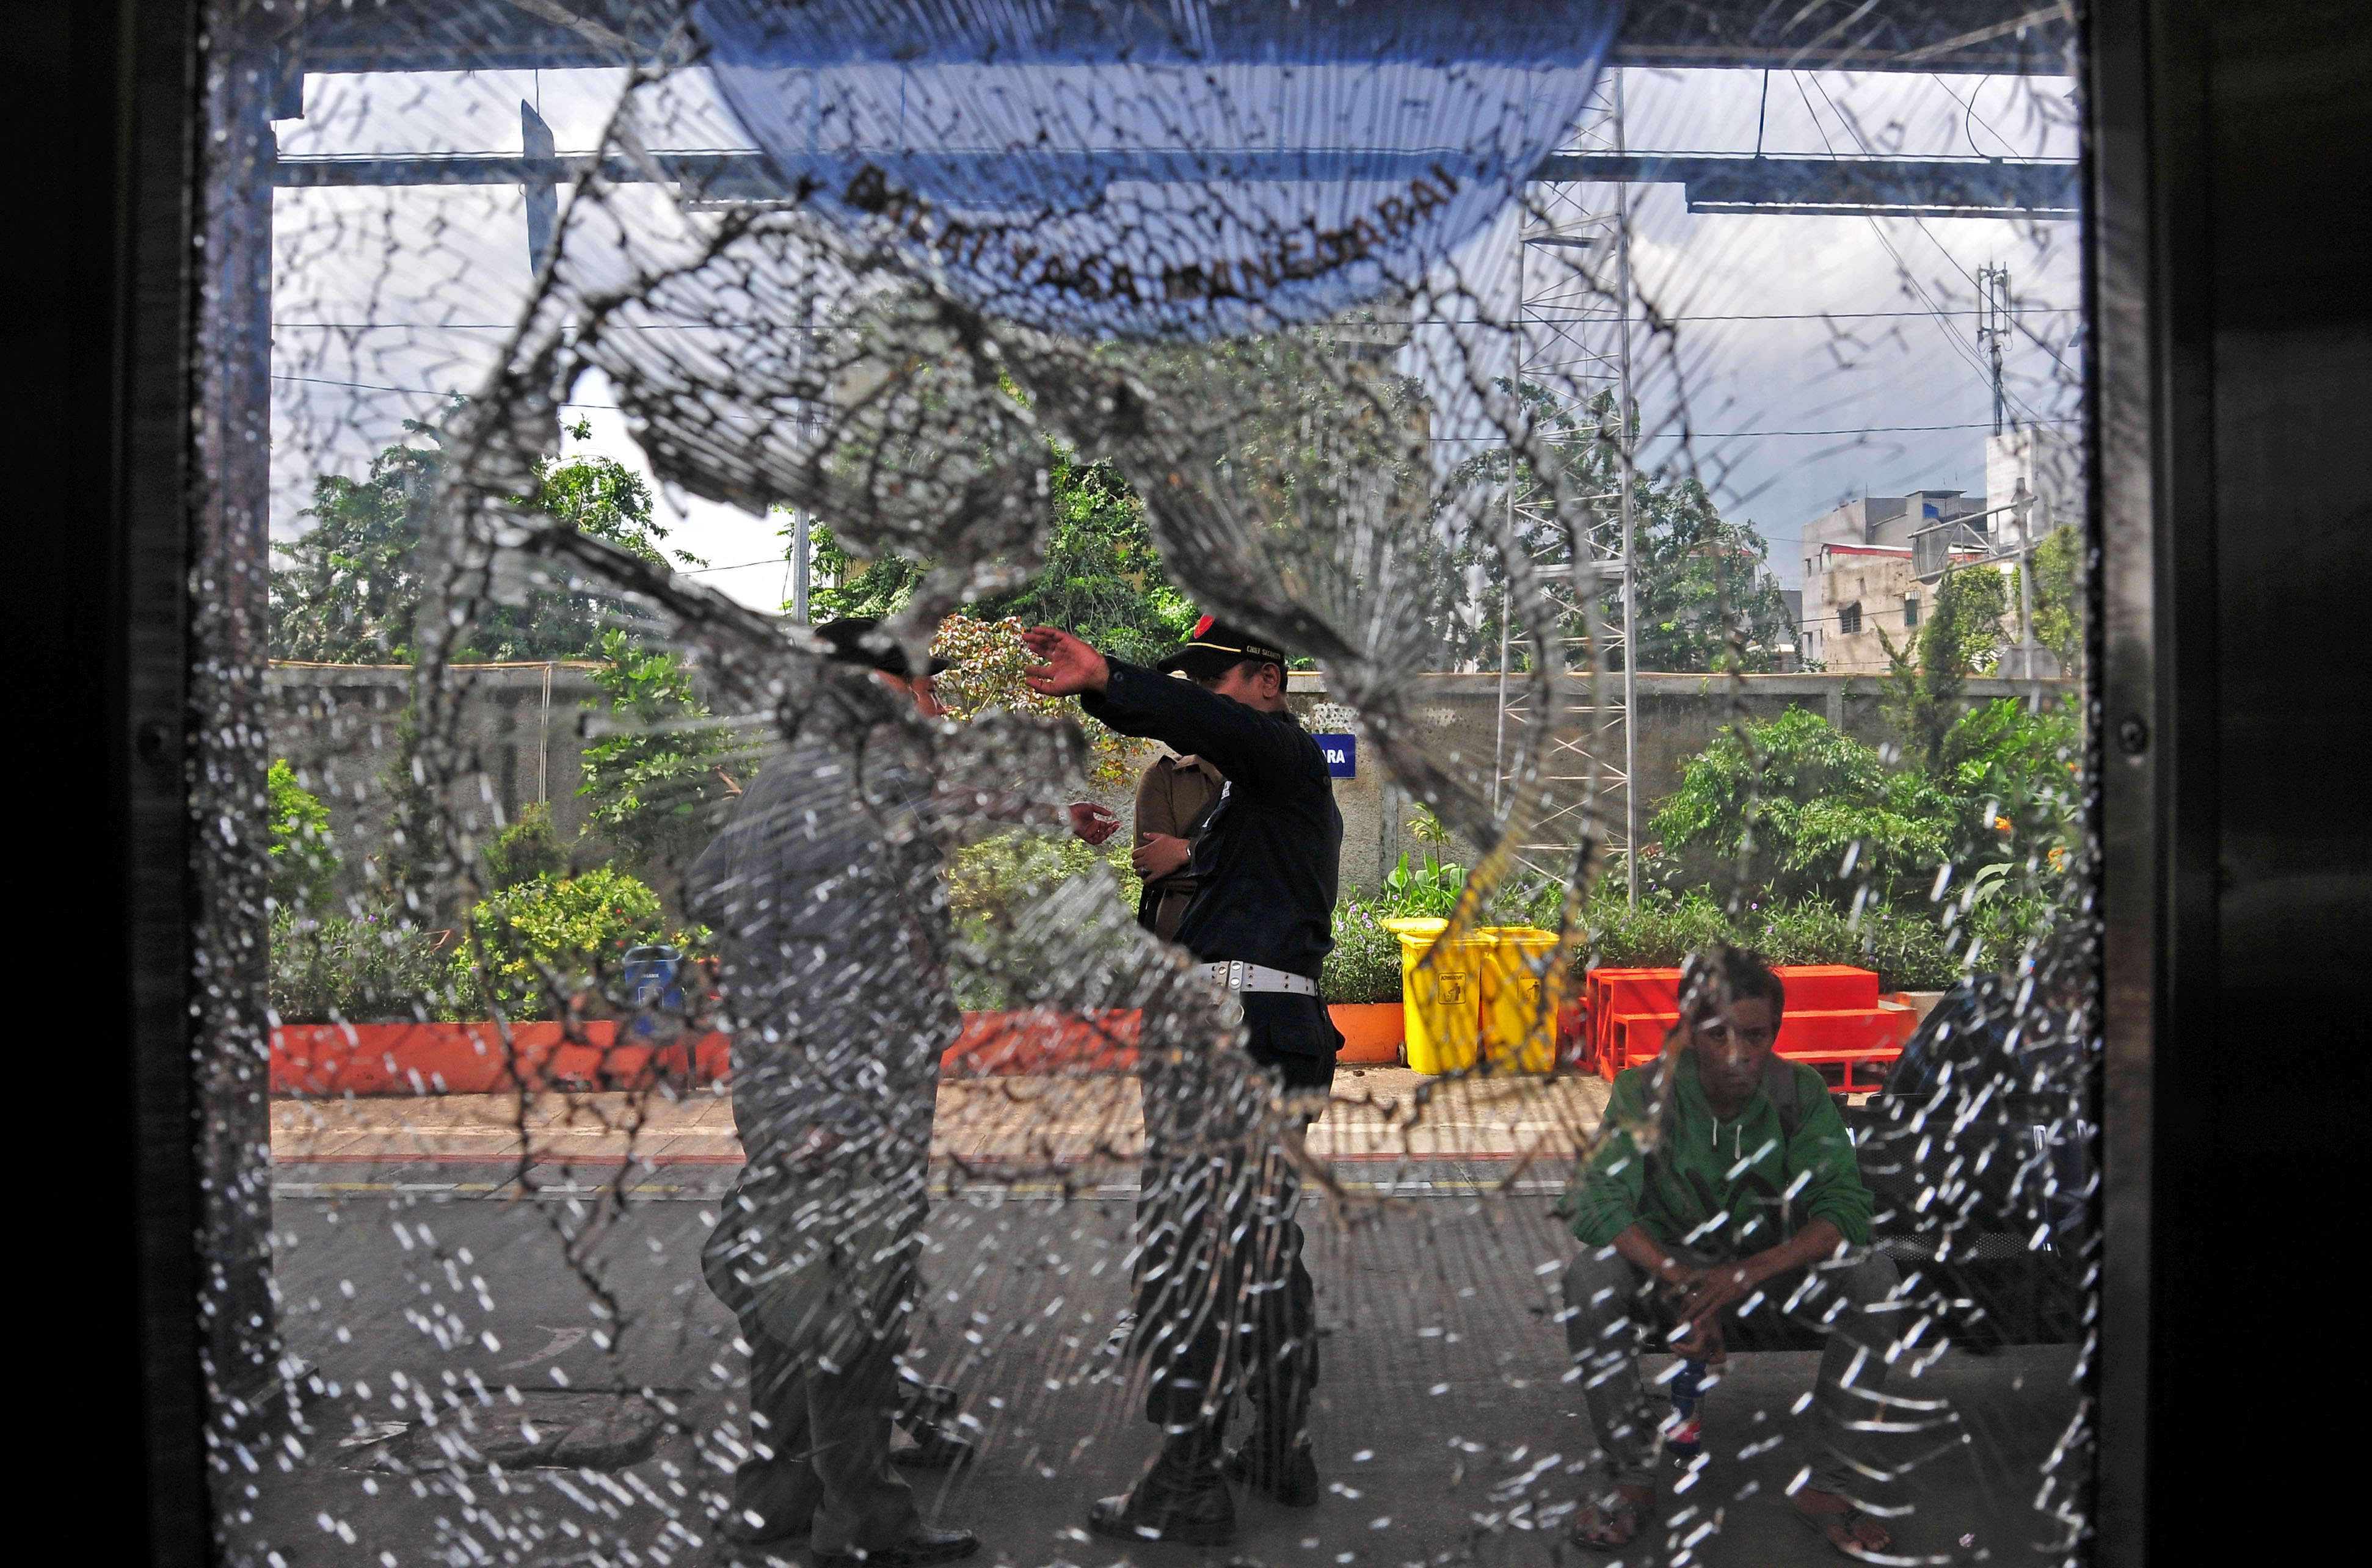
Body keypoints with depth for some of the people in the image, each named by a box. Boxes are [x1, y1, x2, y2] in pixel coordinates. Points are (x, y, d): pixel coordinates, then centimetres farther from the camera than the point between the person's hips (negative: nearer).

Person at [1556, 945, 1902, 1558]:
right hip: (1668, 1260, -1)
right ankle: (1629, 1477, -13)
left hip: (1776, 1263, 1)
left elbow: (1845, 1205, -23)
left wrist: (1749, 1274, -36)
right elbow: (1598, 1200, -28)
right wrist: (1680, 1284, -40)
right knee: (1591, 1278, -31)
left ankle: (1828, 1485, -13)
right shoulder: (1646, 1090, -20)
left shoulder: (1800, 1092, -16)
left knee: (1872, 1276, -26)